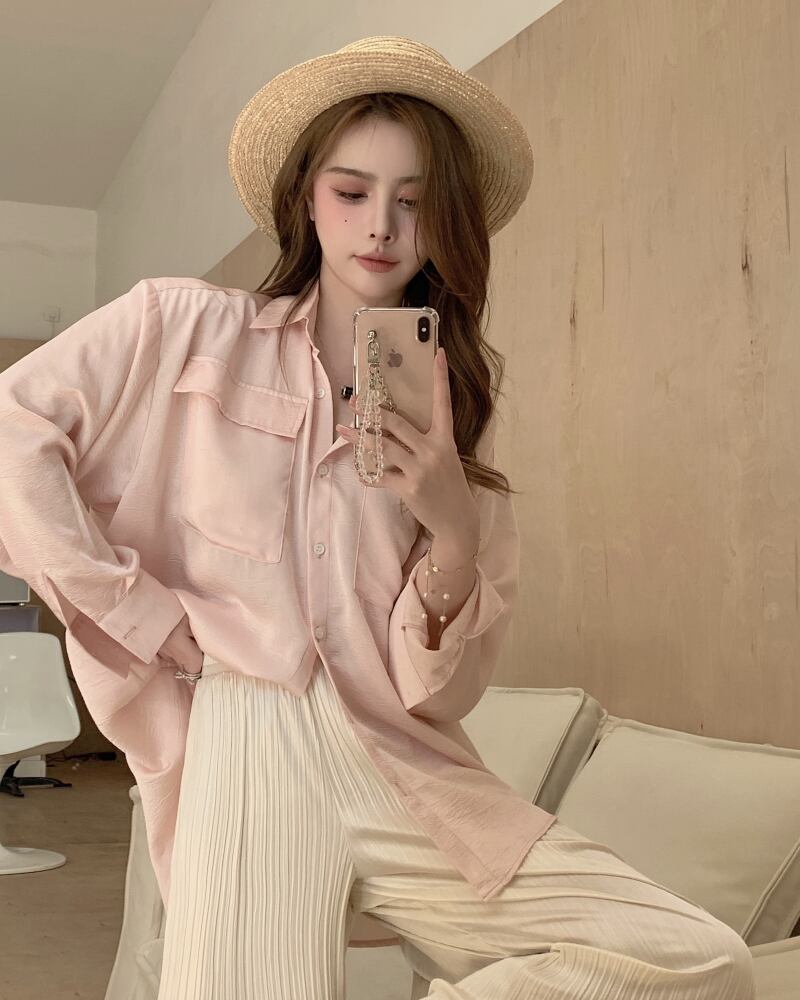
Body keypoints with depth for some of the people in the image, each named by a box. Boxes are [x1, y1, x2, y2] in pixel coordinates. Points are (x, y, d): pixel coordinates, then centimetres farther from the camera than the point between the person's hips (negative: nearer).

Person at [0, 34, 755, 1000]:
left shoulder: (457, 398, 11)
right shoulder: (187, 326, 4)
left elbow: (441, 687, 6)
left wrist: (454, 530, -13)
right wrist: (138, 611, -5)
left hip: (408, 769, 4)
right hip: (246, 761, -3)